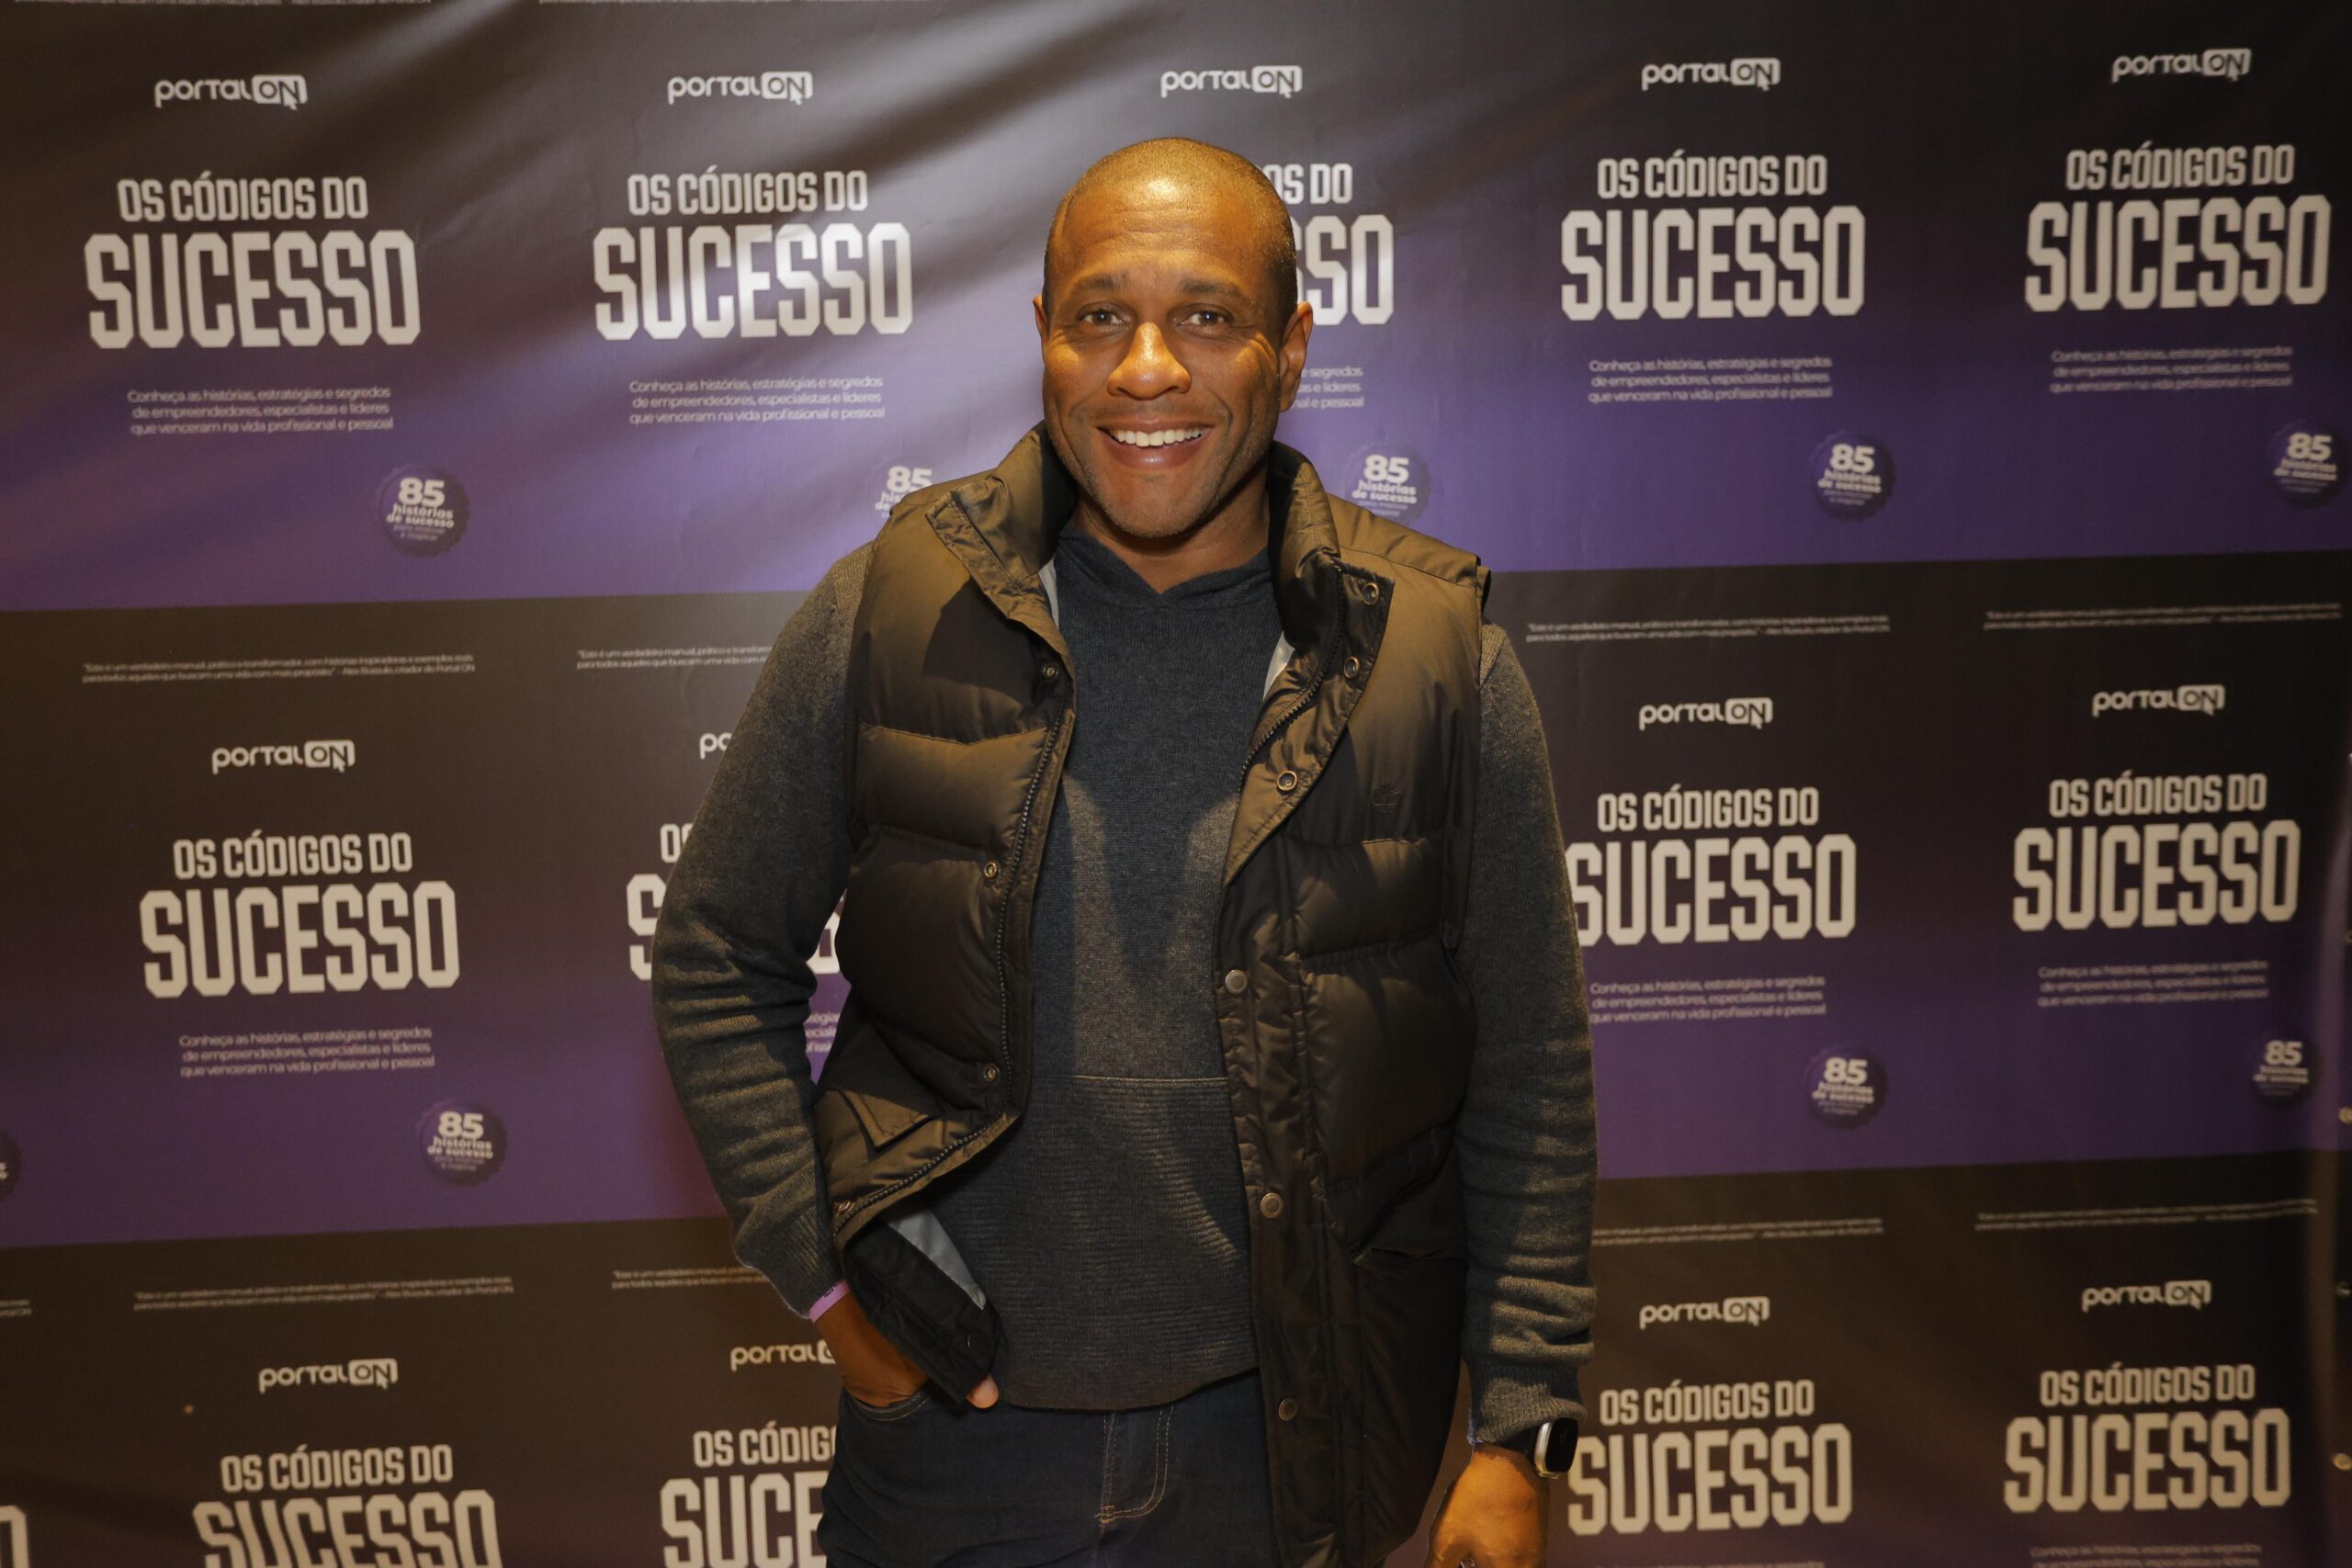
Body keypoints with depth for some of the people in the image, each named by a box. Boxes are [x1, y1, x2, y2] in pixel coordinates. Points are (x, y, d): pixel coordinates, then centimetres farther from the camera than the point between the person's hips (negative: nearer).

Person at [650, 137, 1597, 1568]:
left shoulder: (1436, 655, -8)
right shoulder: (885, 617, -7)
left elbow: (1529, 1077, -4)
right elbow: (721, 962, 2)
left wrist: (1522, 1433, -5)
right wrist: (824, 1274, -4)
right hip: (956, 1419, 1)